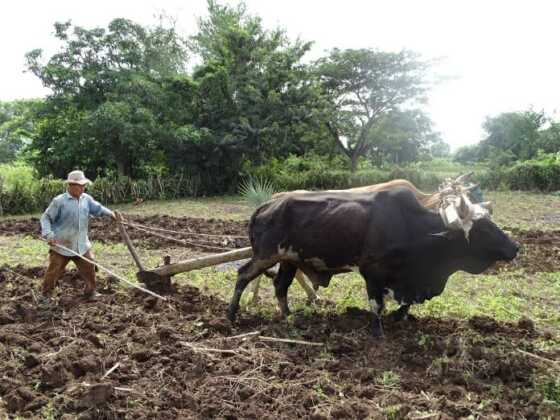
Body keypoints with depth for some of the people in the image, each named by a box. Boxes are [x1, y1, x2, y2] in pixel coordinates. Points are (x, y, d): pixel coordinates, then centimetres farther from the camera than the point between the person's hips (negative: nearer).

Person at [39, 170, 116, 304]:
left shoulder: (86, 199, 2)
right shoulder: (59, 201, -13)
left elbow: (97, 208, 9)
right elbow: (46, 218, -9)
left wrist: (109, 213, -11)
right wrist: (48, 234, -21)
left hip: (82, 245, 5)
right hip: (61, 245, -5)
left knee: (89, 268, 8)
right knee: (53, 271, 5)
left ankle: (91, 292, 26)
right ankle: (46, 295, 22)